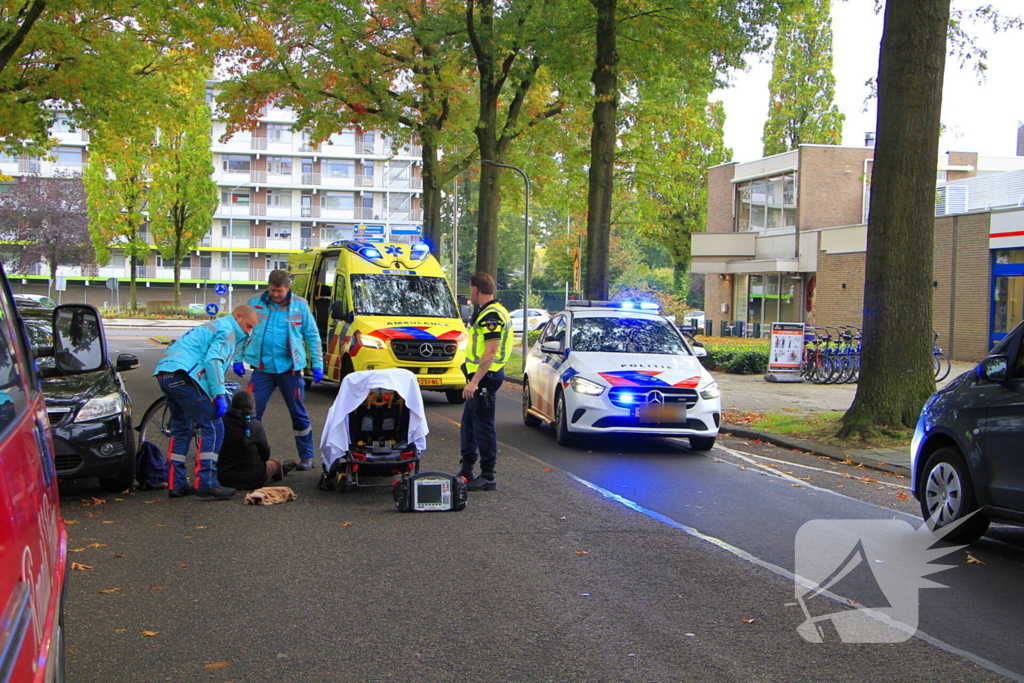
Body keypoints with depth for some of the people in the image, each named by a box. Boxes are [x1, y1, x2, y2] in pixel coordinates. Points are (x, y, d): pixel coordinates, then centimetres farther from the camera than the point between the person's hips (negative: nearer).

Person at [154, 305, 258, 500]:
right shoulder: (227, 330, -1)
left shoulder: (213, 327, 31)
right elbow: (213, 361, -14)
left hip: (165, 373, 10)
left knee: (181, 429, 19)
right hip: (182, 375, -10)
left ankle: (176, 484, 21)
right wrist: (220, 395, -16)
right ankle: (206, 483, -10)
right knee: (212, 427, -8)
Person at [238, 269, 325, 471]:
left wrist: (317, 365, 2)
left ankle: (306, 456, 19)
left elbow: (312, 336, 7)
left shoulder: (300, 305, 1)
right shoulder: (255, 303, 2)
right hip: (262, 369, 0)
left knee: (298, 413, 8)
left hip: (290, 369, 0)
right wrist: (237, 359, 4)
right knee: (252, 411, -4)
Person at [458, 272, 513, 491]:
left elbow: (490, 352, -25)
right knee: (469, 423, 17)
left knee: (483, 426, -6)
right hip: (482, 377, 11)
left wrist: (474, 382, -28)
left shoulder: (492, 316, -18)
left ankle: (488, 477, 0)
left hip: (485, 377, -11)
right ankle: (466, 470, 26)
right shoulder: (486, 312, 17)